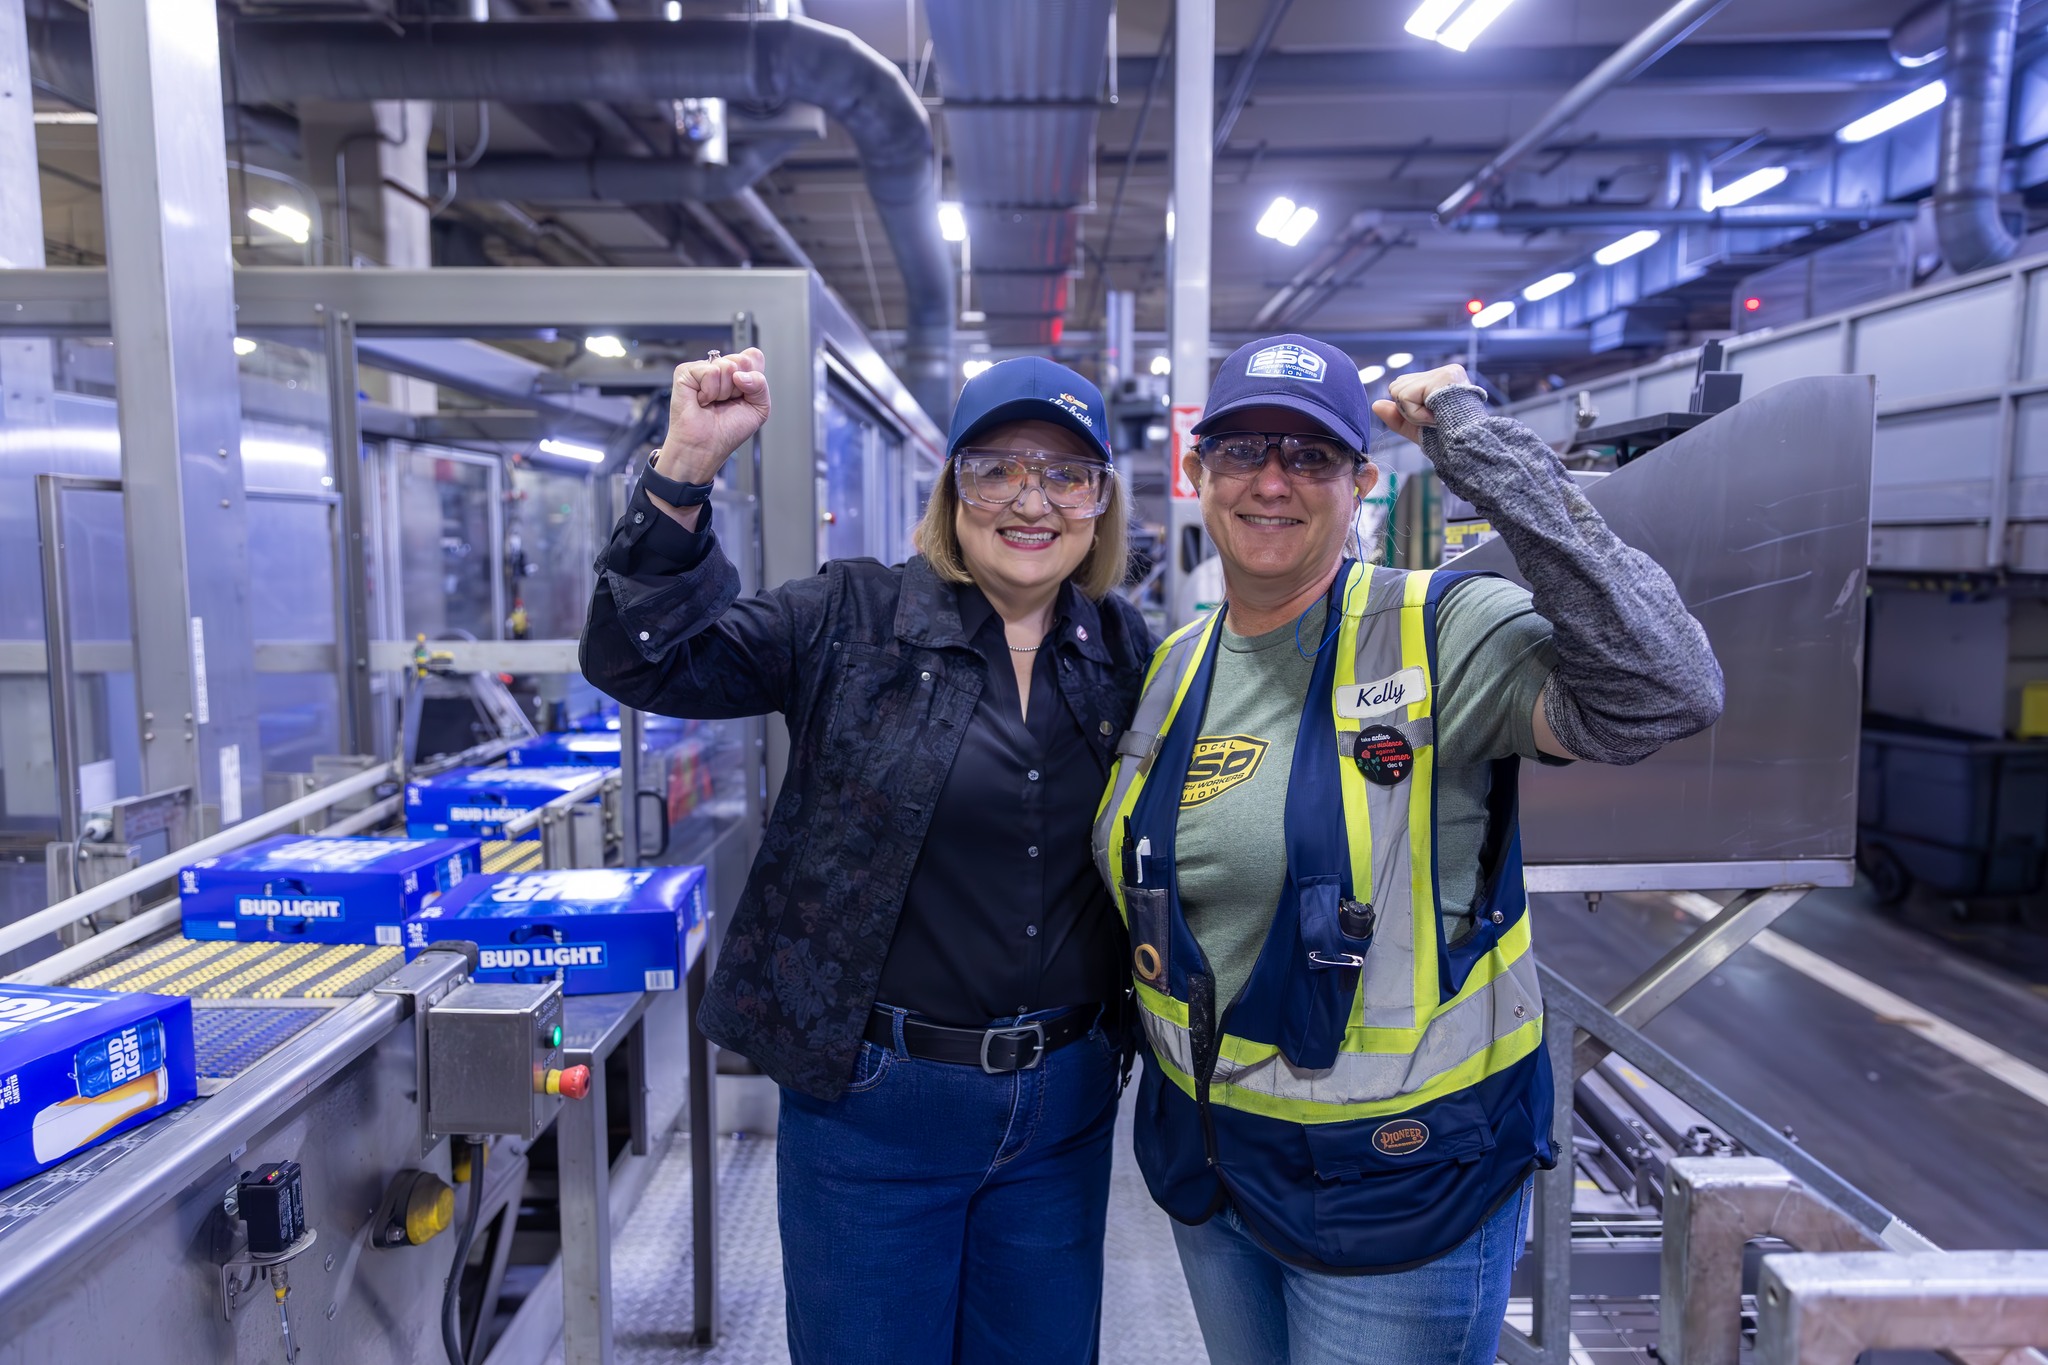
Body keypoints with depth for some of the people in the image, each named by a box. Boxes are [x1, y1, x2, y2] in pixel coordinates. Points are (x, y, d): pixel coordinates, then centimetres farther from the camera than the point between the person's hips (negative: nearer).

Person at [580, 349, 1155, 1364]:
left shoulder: (1129, 653, 3)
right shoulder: (853, 623, -7)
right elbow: (641, 659, -15)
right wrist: (685, 468, -25)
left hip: (1065, 1104, 3)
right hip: (875, 1100, -3)